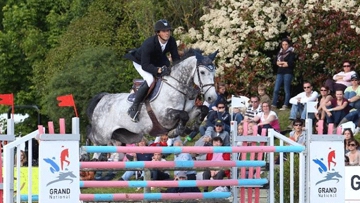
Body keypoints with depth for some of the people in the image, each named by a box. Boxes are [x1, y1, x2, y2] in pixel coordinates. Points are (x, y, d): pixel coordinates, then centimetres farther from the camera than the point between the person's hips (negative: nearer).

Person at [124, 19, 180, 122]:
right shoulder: (149, 44, -39)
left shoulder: (171, 41, -21)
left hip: (157, 61, 7)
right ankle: (134, 108, -22)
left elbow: (176, 58, -11)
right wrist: (159, 70, -53)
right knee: (150, 80, -30)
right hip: (140, 62, -7)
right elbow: (145, 65, -39)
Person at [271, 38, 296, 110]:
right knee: (276, 89, -1)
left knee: (287, 90, -3)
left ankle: (285, 106, -1)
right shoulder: (280, 52, 16)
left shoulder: (291, 53, -1)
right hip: (280, 72, 5)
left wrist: (281, 63, -3)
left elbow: (291, 63, -12)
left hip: (288, 73, -5)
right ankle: (273, 105, 2)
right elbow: (275, 62, 11)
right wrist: (284, 63, -7)